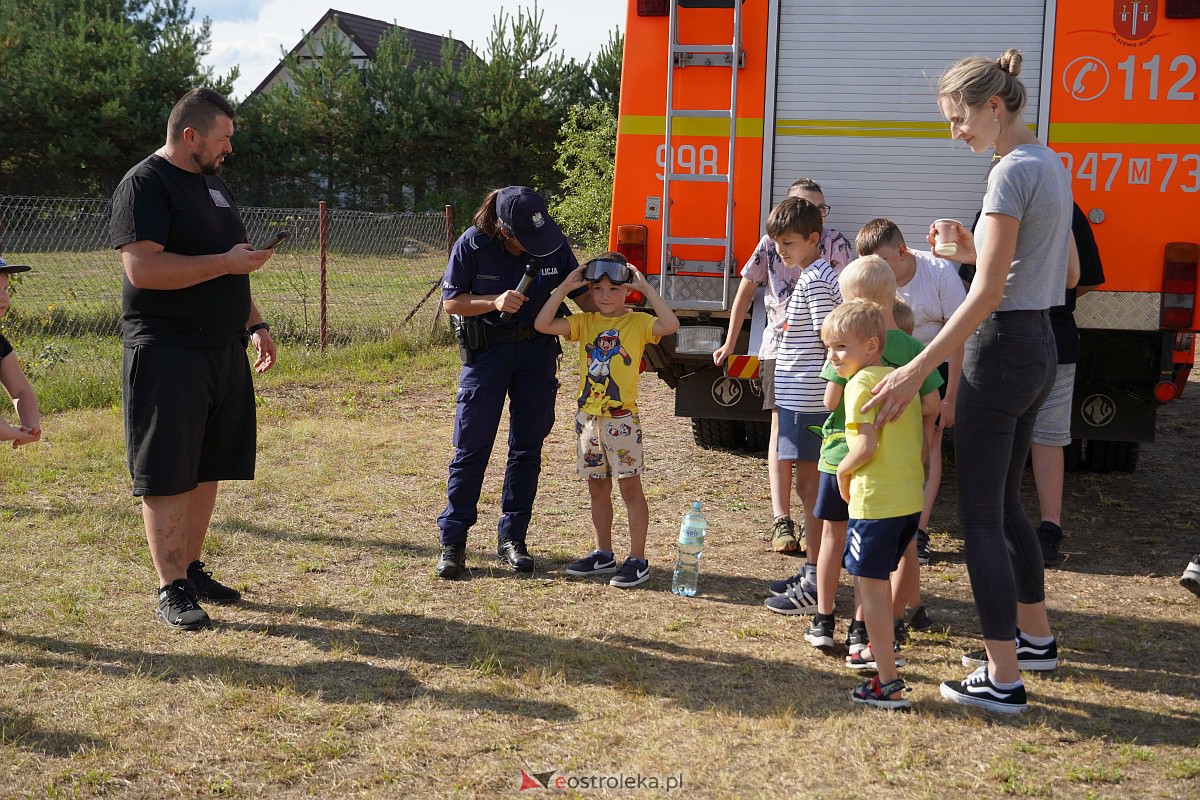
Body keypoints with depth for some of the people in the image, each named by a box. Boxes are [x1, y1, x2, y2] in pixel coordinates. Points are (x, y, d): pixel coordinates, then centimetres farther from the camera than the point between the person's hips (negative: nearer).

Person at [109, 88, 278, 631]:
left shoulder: (213, 185, 18)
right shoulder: (145, 185, -10)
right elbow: (142, 267, -23)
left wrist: (254, 324, 17)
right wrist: (227, 262, -18)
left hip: (222, 352, 9)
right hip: (165, 355, -8)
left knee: (207, 469, 12)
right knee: (166, 477, -3)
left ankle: (191, 569, 23)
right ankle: (171, 589, 3)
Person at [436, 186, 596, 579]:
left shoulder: (554, 242, -9)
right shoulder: (472, 244, -15)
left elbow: (579, 291, 3)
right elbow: (451, 301, -8)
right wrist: (495, 302, -23)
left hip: (538, 350, 2)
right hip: (486, 351, -2)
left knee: (527, 448, 6)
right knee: (471, 447, -1)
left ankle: (512, 538, 17)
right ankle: (452, 540, 8)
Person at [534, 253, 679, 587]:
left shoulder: (638, 322, -3)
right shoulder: (585, 323, 7)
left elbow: (670, 325, -23)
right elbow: (543, 324, -4)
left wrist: (646, 288, -18)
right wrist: (566, 286, -5)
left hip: (622, 419, -5)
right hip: (588, 418, 5)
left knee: (630, 487, -1)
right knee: (597, 488, 13)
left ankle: (637, 560, 3)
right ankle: (603, 554, 25)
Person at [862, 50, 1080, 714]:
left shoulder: (1012, 172, -17)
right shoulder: (1051, 165, 12)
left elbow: (987, 293, -23)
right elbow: (1067, 271, 21)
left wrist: (916, 372, -24)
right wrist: (979, 244, 13)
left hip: (1002, 348, -10)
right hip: (1039, 345, 10)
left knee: (980, 515, -4)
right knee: (1004, 502, 21)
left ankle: (1002, 679, -1)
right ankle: (1035, 637, 33)